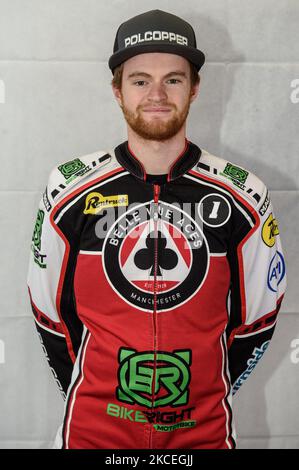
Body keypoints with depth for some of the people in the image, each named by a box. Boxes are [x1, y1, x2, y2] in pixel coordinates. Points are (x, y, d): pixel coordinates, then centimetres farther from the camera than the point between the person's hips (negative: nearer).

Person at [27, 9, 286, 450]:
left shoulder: (242, 197, -6)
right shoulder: (71, 190, -7)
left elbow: (257, 317, 3)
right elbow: (50, 310, 3)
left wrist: (210, 392, 4)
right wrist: (84, 393, 4)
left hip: (203, 428, 1)